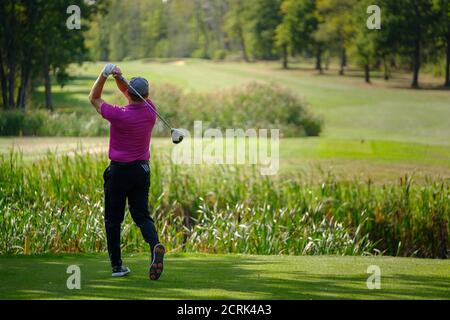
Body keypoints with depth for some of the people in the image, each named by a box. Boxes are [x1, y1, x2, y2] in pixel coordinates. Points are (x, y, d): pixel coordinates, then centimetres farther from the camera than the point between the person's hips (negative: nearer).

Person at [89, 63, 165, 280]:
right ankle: (155, 246, -24)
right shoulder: (151, 111, -4)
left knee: (113, 219, 9)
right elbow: (127, 91, 11)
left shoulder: (119, 115, -19)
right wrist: (118, 77, -9)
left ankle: (116, 265, 8)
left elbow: (94, 98, -3)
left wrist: (105, 75, -10)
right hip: (142, 170, 4)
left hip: (119, 171, -4)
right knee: (142, 216, 5)